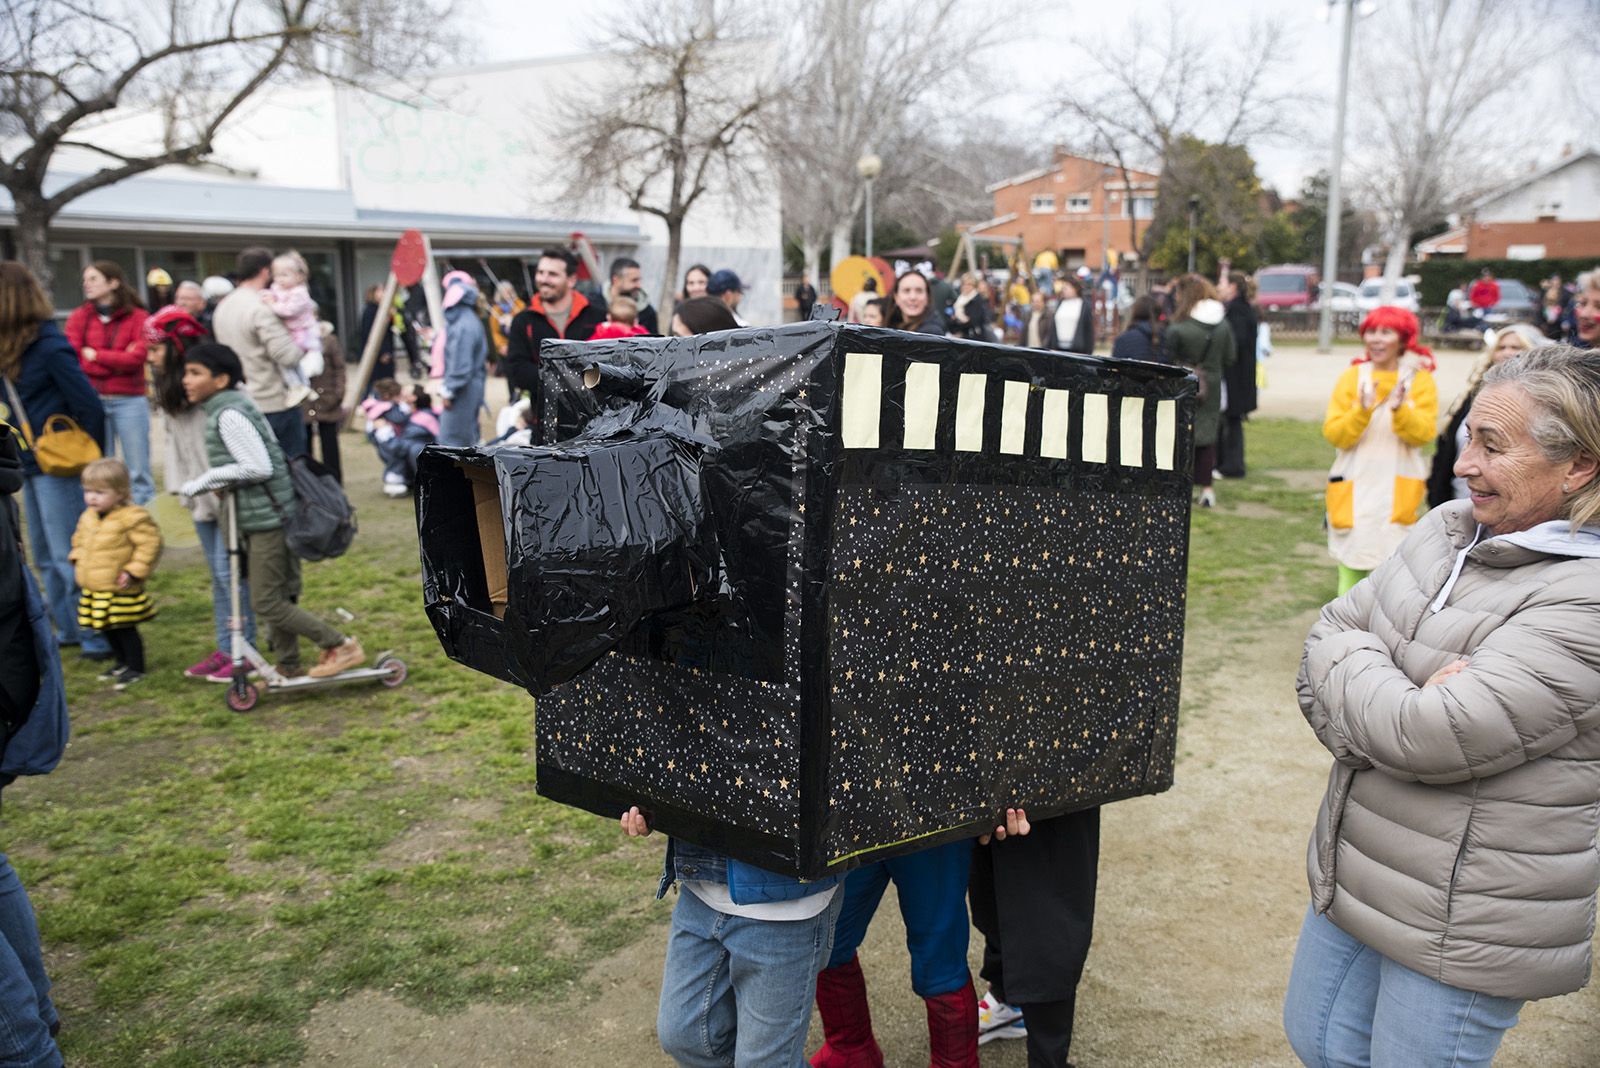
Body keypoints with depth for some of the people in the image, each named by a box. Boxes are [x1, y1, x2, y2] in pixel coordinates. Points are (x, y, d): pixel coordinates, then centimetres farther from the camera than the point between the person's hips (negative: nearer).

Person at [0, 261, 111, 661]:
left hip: (57, 467, -9)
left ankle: (97, 639, 3)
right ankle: (68, 629, 28)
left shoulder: (50, 347, -18)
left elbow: (90, 408, -18)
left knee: (69, 558, -4)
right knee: (46, 557, 17)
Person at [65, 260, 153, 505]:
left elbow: (136, 358, -9)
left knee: (139, 471, 2)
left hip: (129, 401, -2)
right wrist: (118, 361, -9)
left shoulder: (137, 317, 1)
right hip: (92, 401, 2)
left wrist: (95, 355, -4)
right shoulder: (79, 317, 8)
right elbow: (72, 360, -2)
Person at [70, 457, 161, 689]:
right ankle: (122, 662, 35)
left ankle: (136, 668, 14)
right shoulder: (88, 517, 8)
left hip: (120, 591, -8)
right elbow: (79, 539, 27)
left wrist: (134, 571, -22)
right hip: (93, 590, 8)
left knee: (125, 629, 0)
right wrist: (79, 560, 12)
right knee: (108, 629, 18)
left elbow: (150, 544, -19)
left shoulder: (133, 518, -18)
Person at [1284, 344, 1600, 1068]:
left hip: (1463, 921, -7)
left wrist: (1347, 656, -11)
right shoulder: (1448, 528, 1)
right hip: (1353, 873, 8)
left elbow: (1424, 738, -29)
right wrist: (1393, 694, -18)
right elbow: (1328, 634, 1)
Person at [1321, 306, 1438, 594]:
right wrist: (1362, 411, -20)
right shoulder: (1352, 377, 4)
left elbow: (1424, 434, -8)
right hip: (1354, 490, 1)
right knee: (1351, 563, 3)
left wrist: (1400, 410, -25)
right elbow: (1333, 434, -4)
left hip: (1398, 493, -1)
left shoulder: (1420, 379, 3)